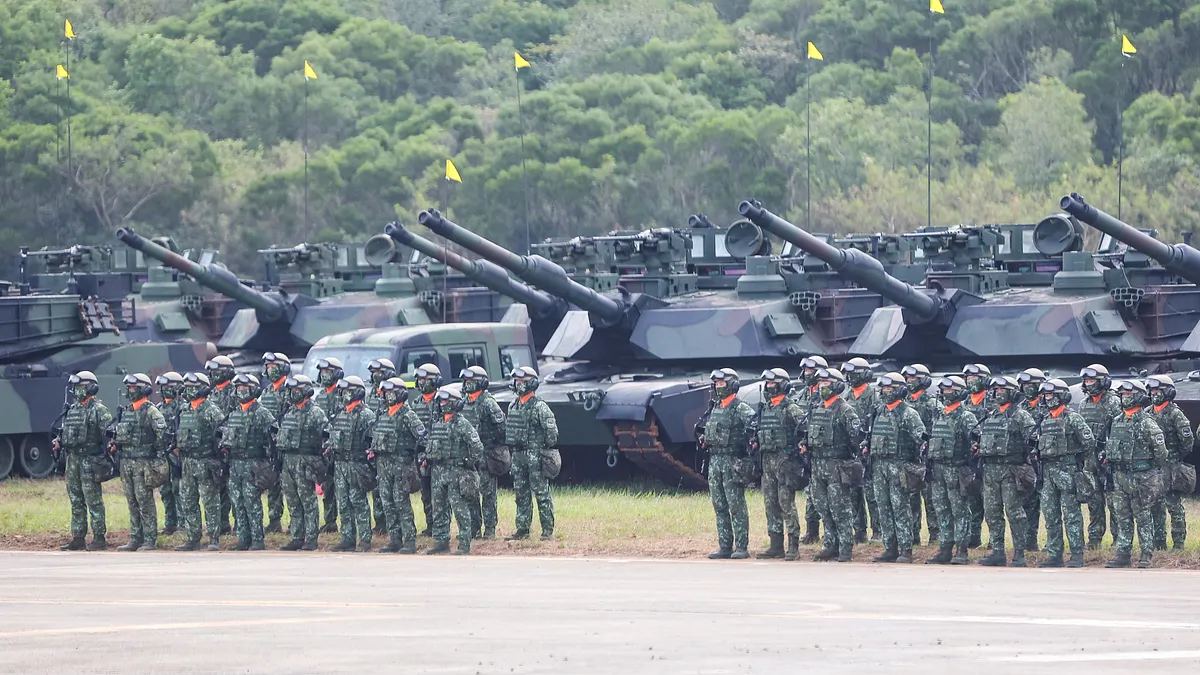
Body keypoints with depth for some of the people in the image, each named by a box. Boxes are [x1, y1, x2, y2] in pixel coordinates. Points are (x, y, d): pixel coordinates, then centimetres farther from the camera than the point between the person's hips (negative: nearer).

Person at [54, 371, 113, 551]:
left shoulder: (98, 409, -7)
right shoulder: (73, 409, 16)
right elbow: (66, 431, 25)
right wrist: (59, 443, 10)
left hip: (90, 460, -8)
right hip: (73, 458, 8)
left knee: (93, 500, -7)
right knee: (76, 500, 10)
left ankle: (100, 538, -3)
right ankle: (78, 538, 15)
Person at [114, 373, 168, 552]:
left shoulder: (151, 412, -8)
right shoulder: (125, 411, 16)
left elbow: (162, 434, -13)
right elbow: (120, 433, 25)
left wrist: (157, 453, -12)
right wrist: (116, 444, 6)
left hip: (143, 462, -8)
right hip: (126, 461, 8)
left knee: (145, 501, -7)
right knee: (132, 503, 9)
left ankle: (150, 540, -5)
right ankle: (135, 539, 13)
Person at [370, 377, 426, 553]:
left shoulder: (408, 415, -8)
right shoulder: (382, 415, 15)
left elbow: (422, 436, -11)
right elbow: (374, 435, 26)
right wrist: (373, 450, 12)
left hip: (401, 464, -8)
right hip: (383, 464, 8)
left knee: (402, 504, -9)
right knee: (388, 504, 7)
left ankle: (410, 541, -7)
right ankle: (394, 540, 12)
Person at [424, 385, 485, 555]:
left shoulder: (462, 424, -10)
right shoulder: (436, 422, 12)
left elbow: (476, 445, -13)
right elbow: (429, 444, 23)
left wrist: (474, 463, -9)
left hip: (456, 471, -8)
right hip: (438, 470, 8)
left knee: (460, 509, -6)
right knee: (439, 509, 10)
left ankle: (464, 544, -3)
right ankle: (441, 542, 18)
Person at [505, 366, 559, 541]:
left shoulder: (539, 407, -10)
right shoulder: (513, 406, 12)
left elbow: (551, 430, -11)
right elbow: (507, 428, 20)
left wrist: (547, 449, -8)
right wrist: (512, 447, 15)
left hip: (535, 455, -7)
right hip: (517, 454, 7)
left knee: (541, 494, -4)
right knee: (521, 494, 10)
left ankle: (548, 531, -2)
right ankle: (522, 529, 15)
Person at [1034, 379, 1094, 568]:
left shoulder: (1072, 418, -7)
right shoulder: (1045, 420, 15)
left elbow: (1089, 441, -10)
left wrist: (1076, 457, -1)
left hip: (1067, 469, -8)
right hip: (1048, 470, 8)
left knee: (1071, 514, -7)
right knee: (1050, 513, 7)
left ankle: (1077, 555, -6)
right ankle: (1054, 554, 11)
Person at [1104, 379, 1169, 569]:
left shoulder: (1146, 423, -10)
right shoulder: (1116, 421, 11)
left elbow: (1160, 449, -9)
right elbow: (1110, 446, 21)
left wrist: (1158, 473, -6)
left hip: (1141, 477, -7)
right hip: (1120, 475, 7)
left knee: (1143, 517, -1)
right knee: (1122, 517, 8)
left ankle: (1147, 554, 3)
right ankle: (1122, 554, 12)